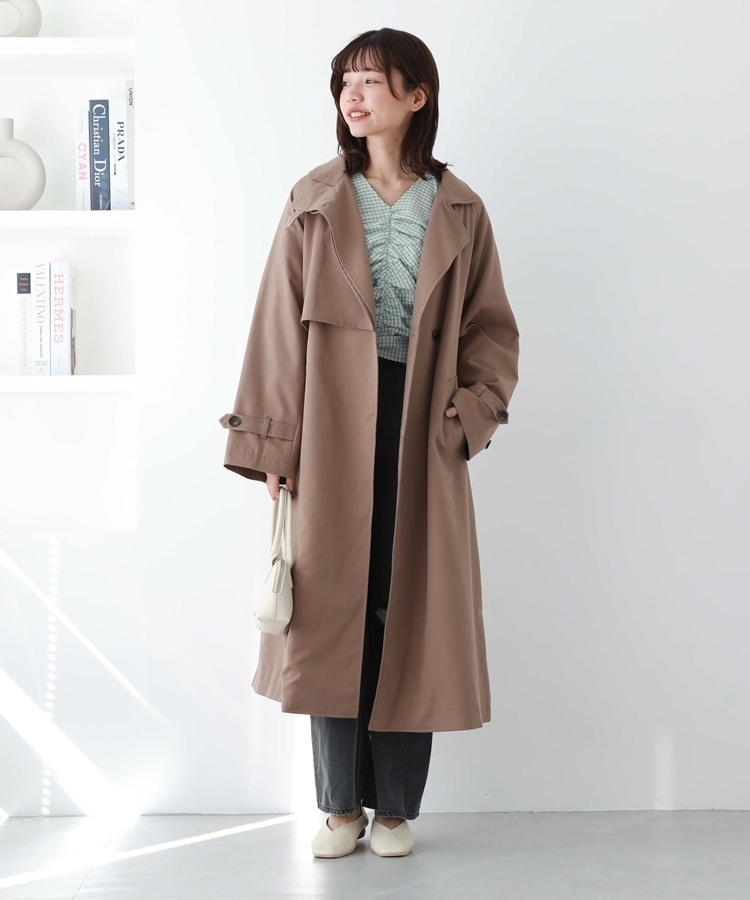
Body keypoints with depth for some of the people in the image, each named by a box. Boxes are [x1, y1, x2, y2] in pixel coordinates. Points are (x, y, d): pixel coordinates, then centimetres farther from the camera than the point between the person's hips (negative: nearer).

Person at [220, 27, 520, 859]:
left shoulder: (459, 211, 5)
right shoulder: (314, 203, 4)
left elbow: (492, 328, 8)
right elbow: (279, 325, 1)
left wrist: (470, 410, -9)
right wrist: (272, 444, -4)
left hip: (422, 431, 0)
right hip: (333, 425, 0)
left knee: (410, 611, 4)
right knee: (332, 608, 3)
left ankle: (397, 806, 19)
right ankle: (341, 805, 19)